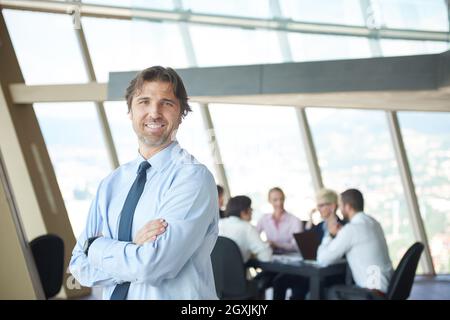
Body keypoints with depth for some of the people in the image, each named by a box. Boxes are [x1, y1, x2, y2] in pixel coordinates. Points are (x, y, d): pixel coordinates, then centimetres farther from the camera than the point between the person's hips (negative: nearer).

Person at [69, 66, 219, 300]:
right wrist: (134, 250, -20)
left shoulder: (193, 177, -17)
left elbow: (153, 265, -26)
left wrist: (95, 245, -11)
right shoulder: (111, 183, 1)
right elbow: (80, 268, -4)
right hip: (115, 294, 5)